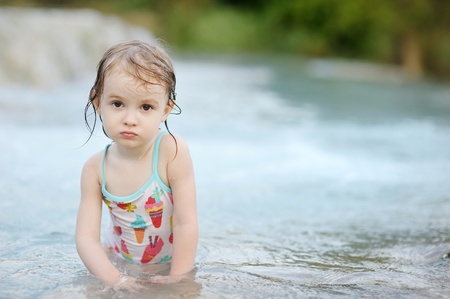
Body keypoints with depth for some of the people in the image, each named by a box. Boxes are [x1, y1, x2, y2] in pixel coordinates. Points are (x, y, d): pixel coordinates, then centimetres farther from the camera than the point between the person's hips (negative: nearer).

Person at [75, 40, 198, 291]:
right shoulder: (95, 169, -13)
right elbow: (86, 237, -17)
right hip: (120, 264, 1)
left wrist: (178, 277, -25)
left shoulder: (172, 151, -23)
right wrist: (115, 279, -30)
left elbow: (186, 223, -21)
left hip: (173, 261, -1)